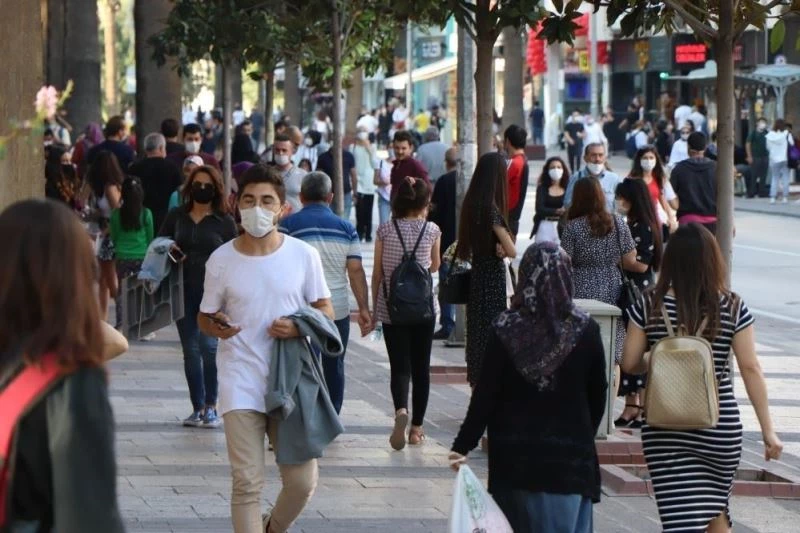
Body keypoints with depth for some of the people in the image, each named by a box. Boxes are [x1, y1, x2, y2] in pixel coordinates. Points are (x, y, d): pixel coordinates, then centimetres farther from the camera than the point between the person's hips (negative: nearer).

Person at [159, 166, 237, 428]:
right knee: (190, 350, 6)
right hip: (183, 291, 3)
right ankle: (198, 408, 13)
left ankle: (211, 406, -6)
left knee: (208, 346, -15)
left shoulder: (225, 221, 3)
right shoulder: (176, 217, 10)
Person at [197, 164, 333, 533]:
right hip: (241, 386, -1)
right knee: (247, 482, -6)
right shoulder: (221, 260, -1)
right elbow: (205, 317, 8)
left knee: (302, 481, 4)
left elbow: (326, 309, 8)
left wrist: (300, 326, -14)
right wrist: (216, 327, -16)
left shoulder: (304, 255, -1)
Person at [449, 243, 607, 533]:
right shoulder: (585, 330, -5)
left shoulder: (505, 329, -7)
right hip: (569, 457, 0)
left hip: (514, 458, 1)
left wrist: (462, 445, -2)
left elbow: (486, 394, -7)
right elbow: (598, 396, 3)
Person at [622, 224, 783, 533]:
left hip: (665, 431, -1)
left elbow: (629, 363, -2)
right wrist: (768, 430, -2)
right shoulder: (733, 308, -6)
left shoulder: (650, 306, -5)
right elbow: (750, 369, -6)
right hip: (721, 429, 1)